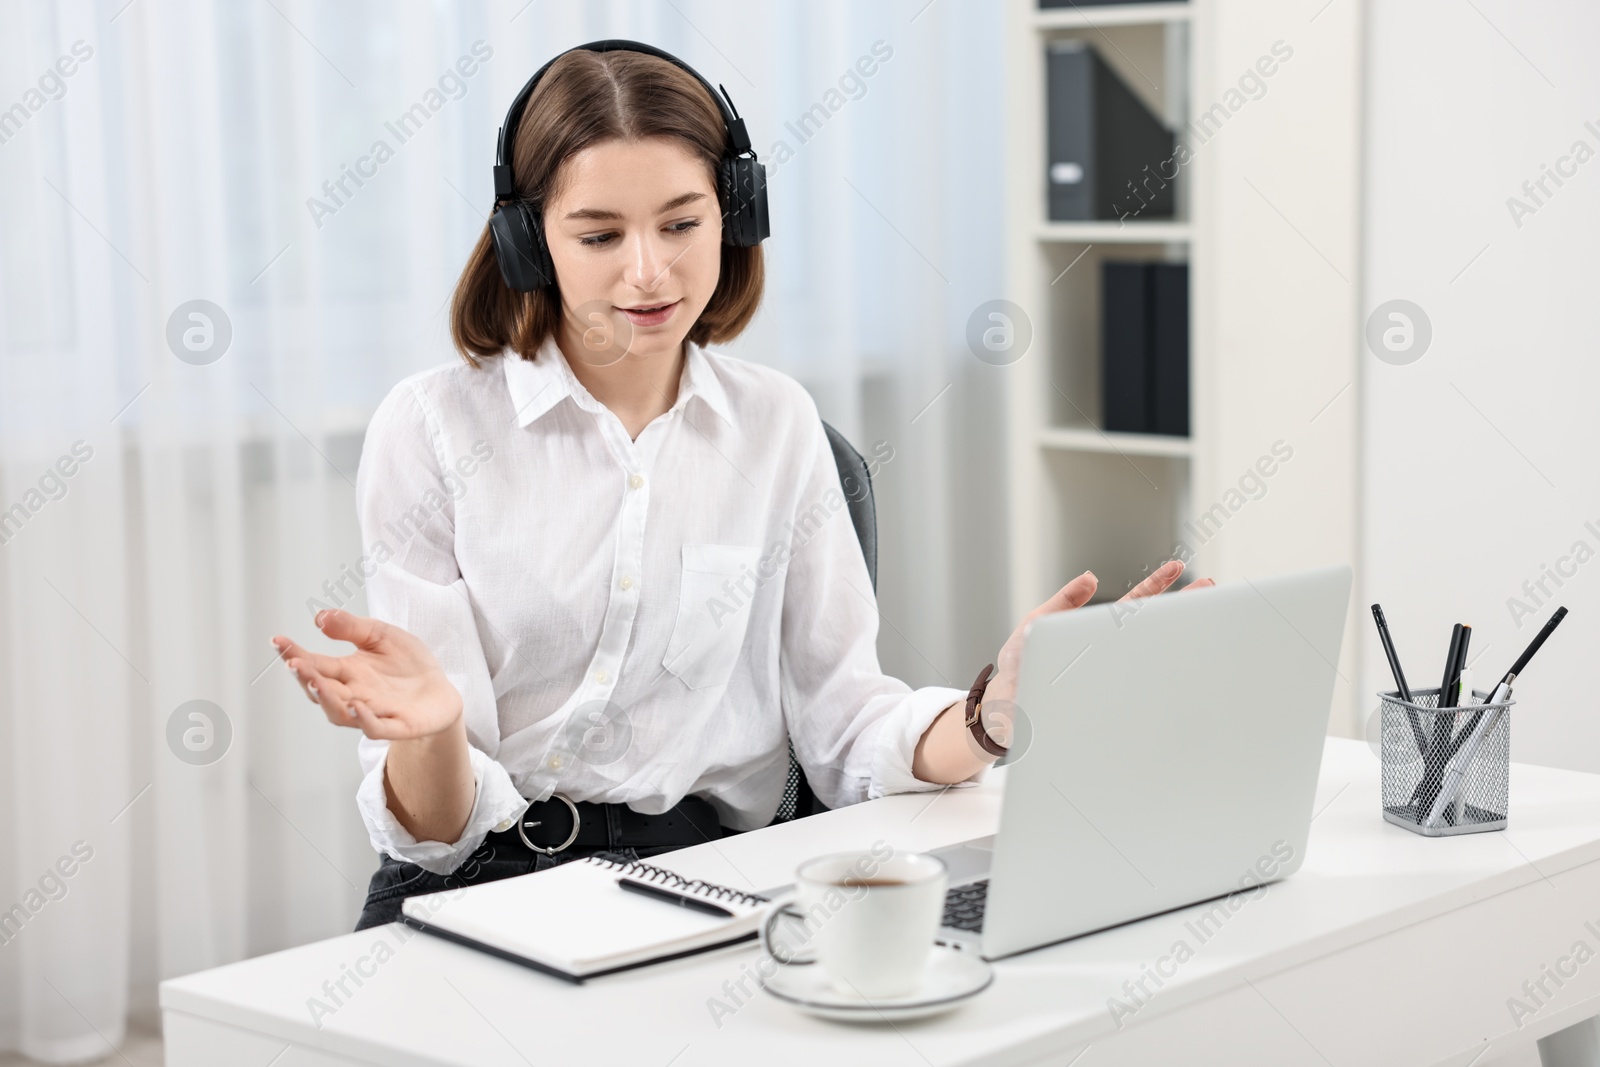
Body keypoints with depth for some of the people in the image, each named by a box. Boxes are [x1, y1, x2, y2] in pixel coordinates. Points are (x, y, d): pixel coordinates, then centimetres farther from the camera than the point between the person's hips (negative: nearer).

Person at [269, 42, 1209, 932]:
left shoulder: (778, 424, 9)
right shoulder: (431, 428, -1)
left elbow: (849, 732, 5)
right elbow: (435, 829, -4)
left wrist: (994, 714, -15)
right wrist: (425, 731, -27)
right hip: (480, 883, 0)